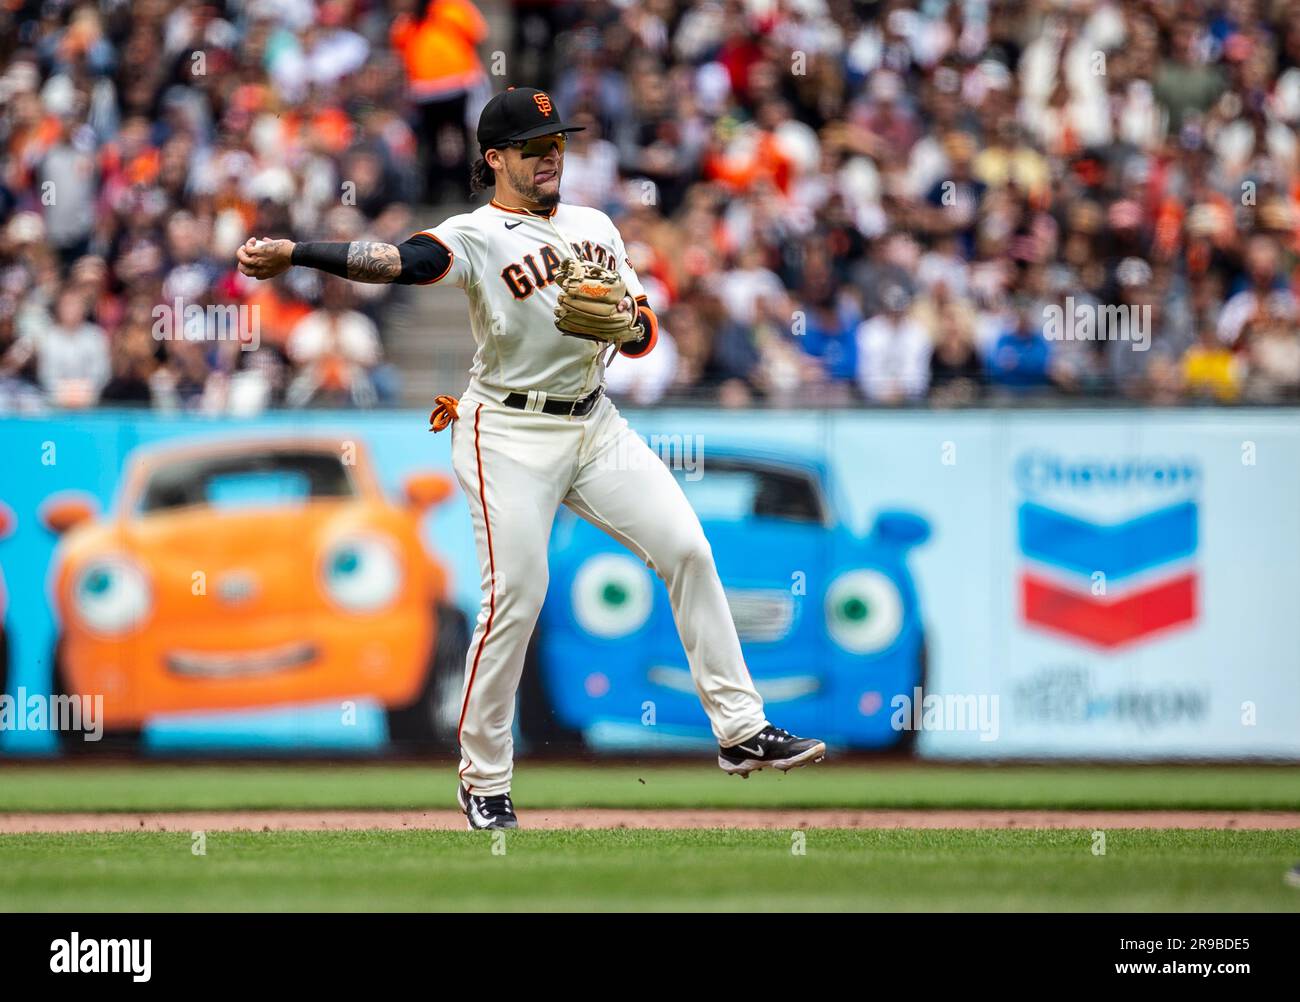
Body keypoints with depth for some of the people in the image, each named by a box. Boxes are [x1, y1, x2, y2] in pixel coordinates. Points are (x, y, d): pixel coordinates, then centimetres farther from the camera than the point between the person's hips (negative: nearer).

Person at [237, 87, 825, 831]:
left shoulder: (596, 227, 11)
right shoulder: (479, 236, -9)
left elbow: (646, 336, 13)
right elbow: (403, 260, -26)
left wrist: (626, 321, -12)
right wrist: (292, 253, -43)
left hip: (596, 426, 6)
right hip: (511, 435, -6)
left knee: (688, 548, -3)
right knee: (515, 600, -9)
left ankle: (742, 729, 3)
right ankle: (484, 781, 5)